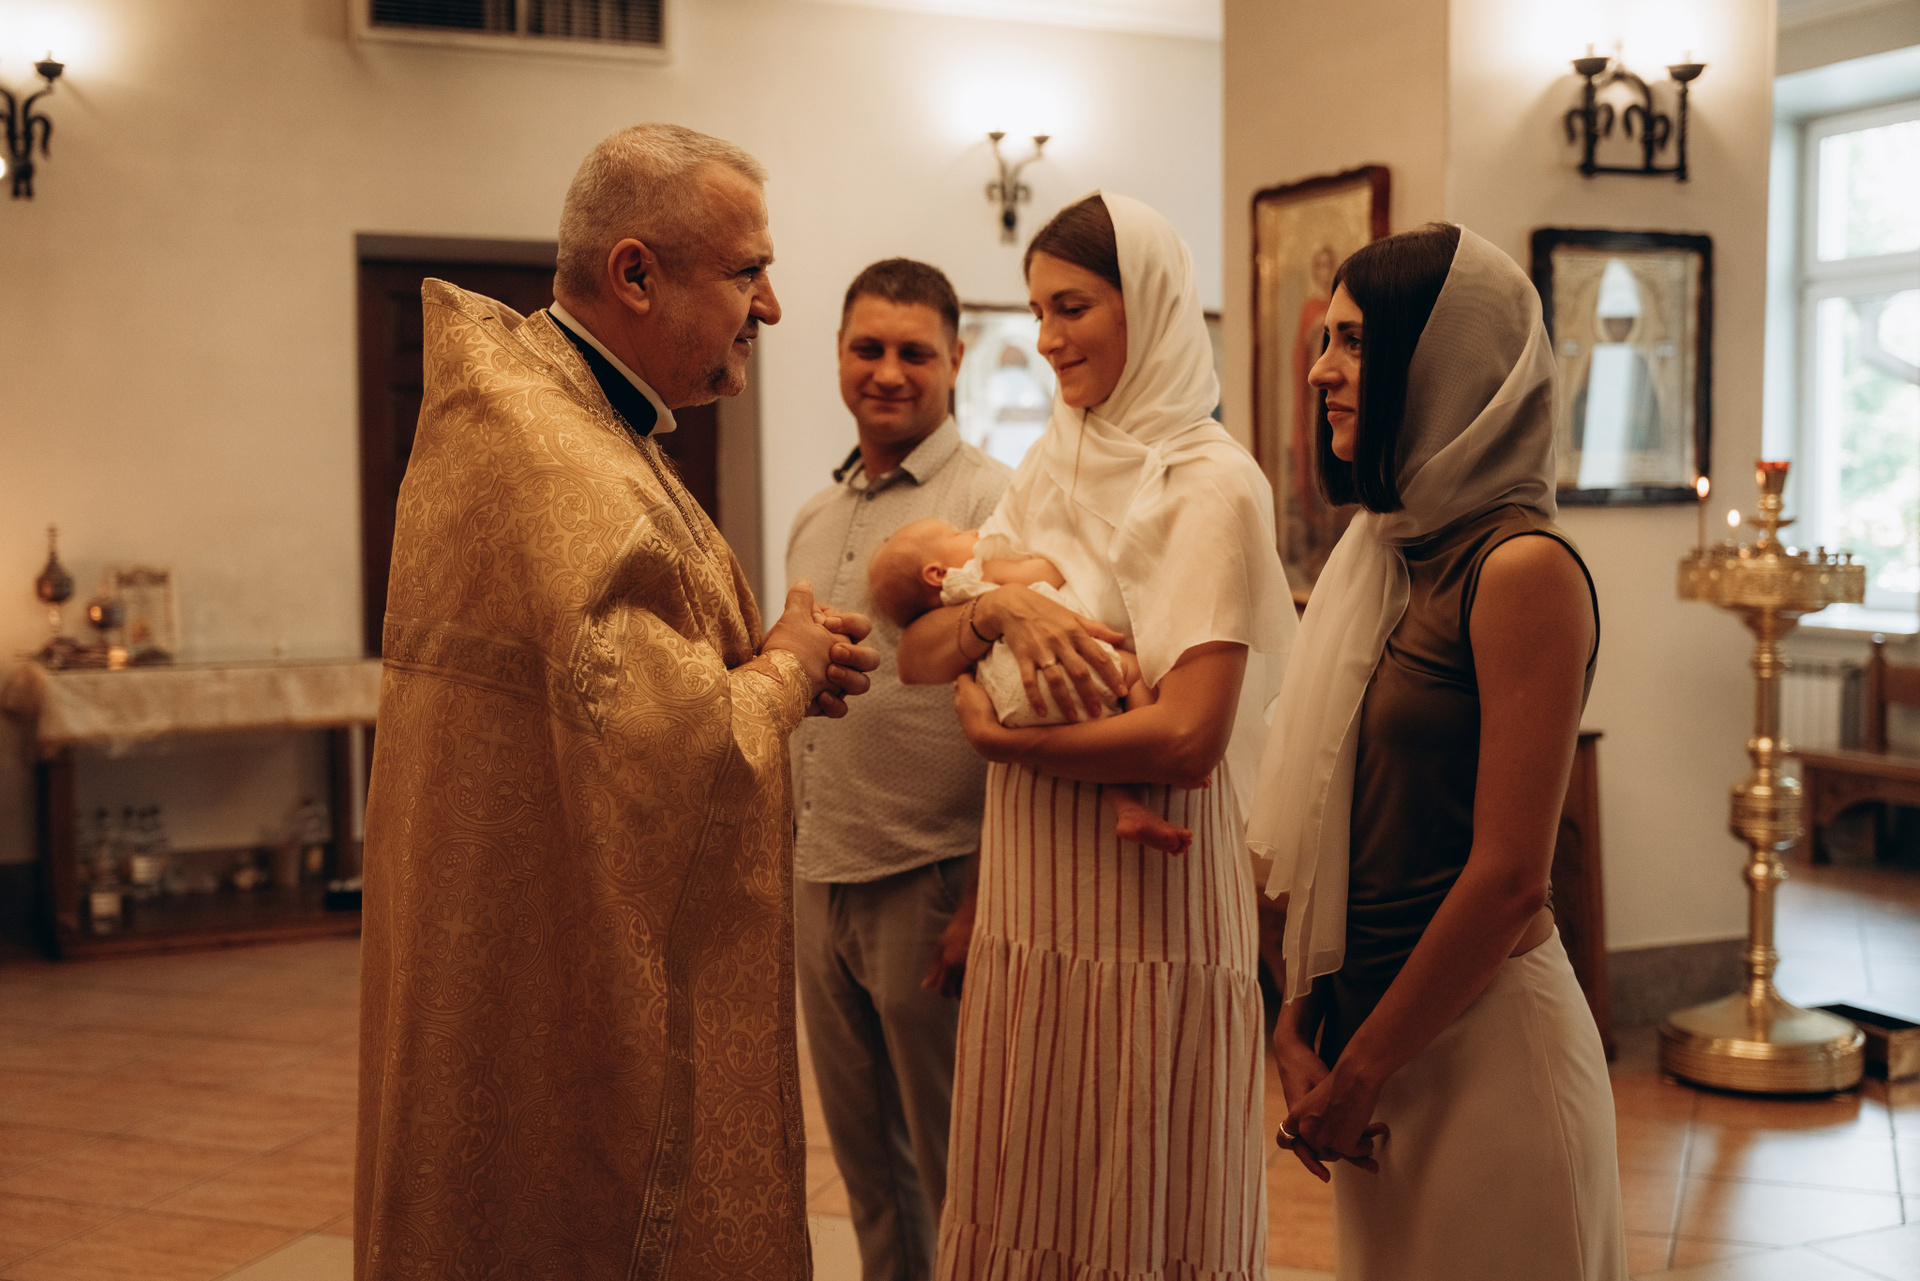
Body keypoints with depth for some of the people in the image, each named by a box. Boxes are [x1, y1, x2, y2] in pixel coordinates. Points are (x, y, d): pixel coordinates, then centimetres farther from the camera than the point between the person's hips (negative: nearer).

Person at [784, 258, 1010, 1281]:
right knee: (862, 1152, 18)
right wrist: (780, 858, 17)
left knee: (952, 1169, 6)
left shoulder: (988, 501, -10)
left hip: (931, 881, -7)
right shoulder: (814, 517, 14)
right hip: (818, 880, 7)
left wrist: (985, 899, -18)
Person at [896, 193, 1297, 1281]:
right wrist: (998, 608, -14)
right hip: (1029, 907, 6)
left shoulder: (1212, 485, -11)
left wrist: (999, 738, -9)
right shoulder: (1056, 468, 11)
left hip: (1147, 913, -6)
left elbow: (1188, 739, -20)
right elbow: (919, 653, 7)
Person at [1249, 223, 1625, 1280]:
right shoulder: (1382, 555, 9)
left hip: (1480, 1032, -7)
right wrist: (1299, 1027, 1)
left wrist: (1359, 1072, -12)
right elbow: (1327, 823, 9)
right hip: (1376, 1018, 7)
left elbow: (1508, 874, -19)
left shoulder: (1521, 569, -16)